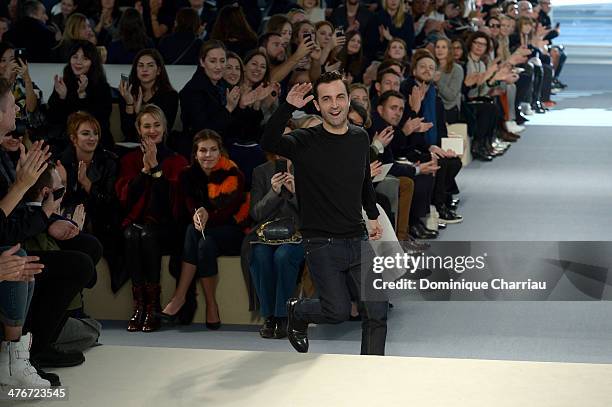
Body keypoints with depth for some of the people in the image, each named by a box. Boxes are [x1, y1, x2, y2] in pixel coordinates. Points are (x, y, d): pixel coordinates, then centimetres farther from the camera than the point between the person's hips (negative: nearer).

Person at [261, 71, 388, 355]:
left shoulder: (360, 138, 6)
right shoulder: (305, 142, -10)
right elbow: (269, 143, -32)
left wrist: (373, 215, 23)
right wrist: (288, 107, -41)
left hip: (358, 239, 5)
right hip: (322, 244, -4)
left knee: (377, 310, -1)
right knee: (338, 312, -3)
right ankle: (297, 311, 30)